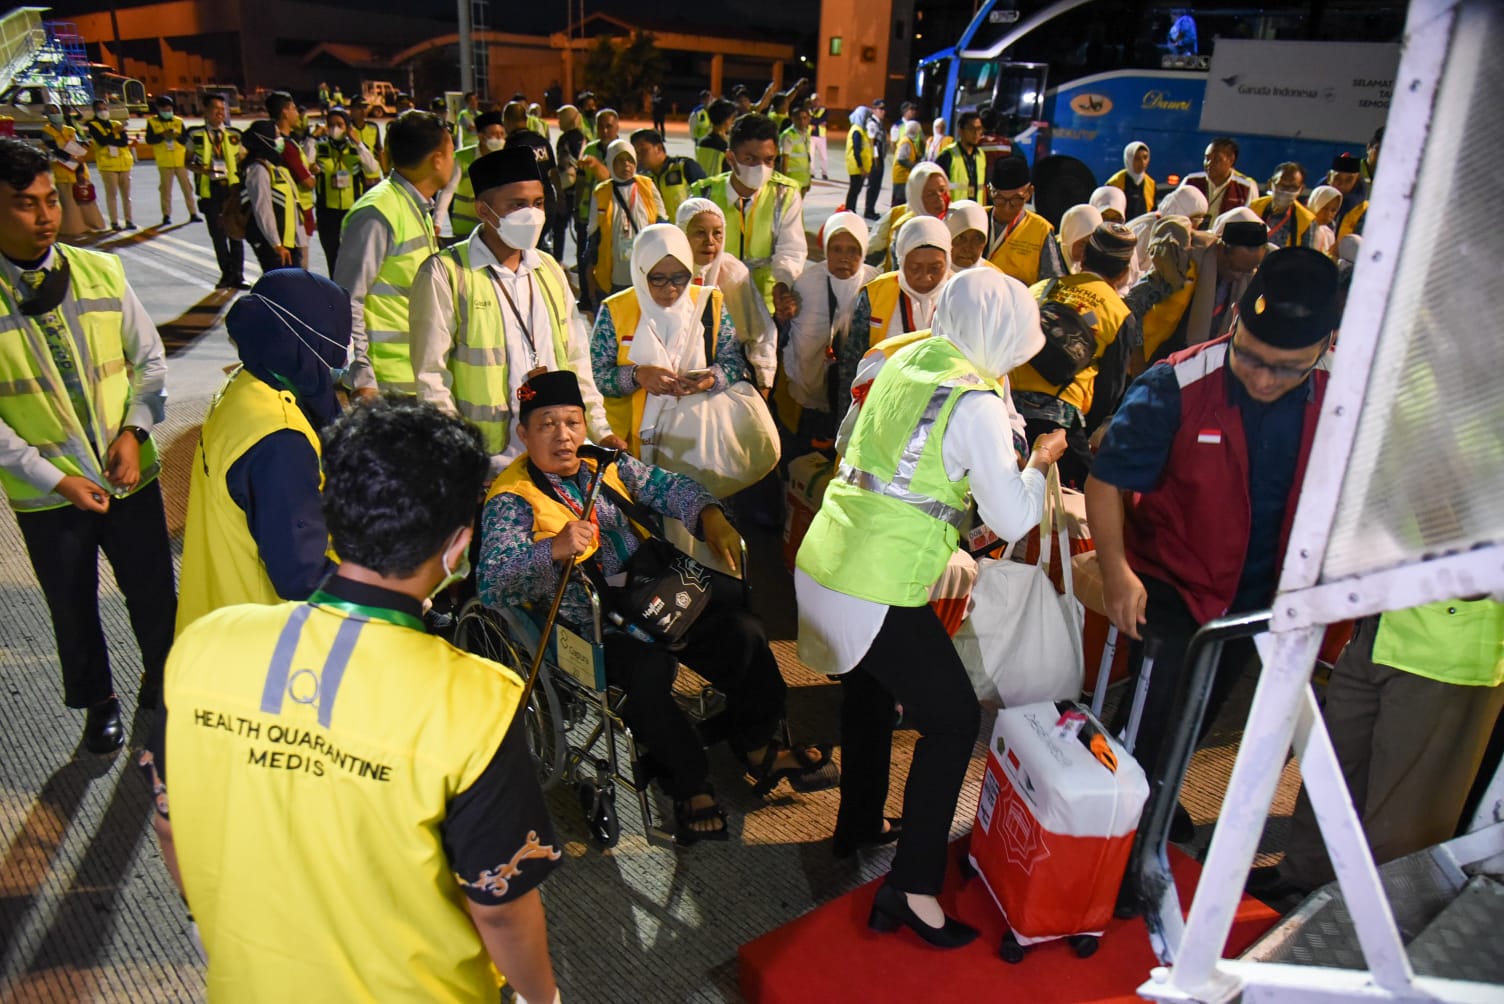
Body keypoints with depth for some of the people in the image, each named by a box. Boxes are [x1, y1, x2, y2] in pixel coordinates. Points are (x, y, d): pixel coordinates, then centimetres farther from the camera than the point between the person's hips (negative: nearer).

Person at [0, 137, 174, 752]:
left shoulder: (101, 272, -4)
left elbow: (148, 360, 2)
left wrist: (134, 430, -12)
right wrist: (53, 478, -16)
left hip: (130, 475, 2)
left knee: (154, 593, 14)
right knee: (73, 608, 17)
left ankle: (163, 682, 41)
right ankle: (98, 703, 40)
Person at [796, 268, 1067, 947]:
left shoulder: (904, 362, 8)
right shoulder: (977, 402, -13)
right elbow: (1013, 520, -9)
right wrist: (1040, 463, 7)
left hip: (820, 564, 8)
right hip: (878, 592, -8)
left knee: (870, 692, 27)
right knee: (954, 719, 5)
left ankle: (859, 824, 45)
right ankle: (909, 888, 8)